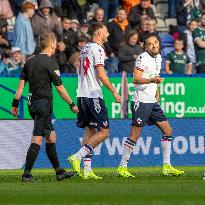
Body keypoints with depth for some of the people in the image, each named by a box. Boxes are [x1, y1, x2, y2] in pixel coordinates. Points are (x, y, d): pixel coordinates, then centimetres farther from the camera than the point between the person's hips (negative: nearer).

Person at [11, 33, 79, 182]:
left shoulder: (30, 61, 11)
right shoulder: (50, 63, -11)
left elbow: (21, 84, 10)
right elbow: (60, 88, -10)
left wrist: (15, 104, 13)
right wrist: (72, 105, -2)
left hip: (33, 103, 8)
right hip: (44, 103, -8)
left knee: (51, 136, 16)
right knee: (37, 140, -8)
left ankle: (59, 172, 21)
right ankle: (27, 174, -11)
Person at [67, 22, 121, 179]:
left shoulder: (85, 49, 18)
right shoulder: (97, 49, -9)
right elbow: (101, 74, -16)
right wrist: (114, 91, -10)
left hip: (82, 95, 9)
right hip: (93, 95, -9)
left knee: (90, 131, 11)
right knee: (104, 132, -6)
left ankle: (87, 170, 6)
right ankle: (77, 157, -16)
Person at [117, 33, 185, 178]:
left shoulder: (158, 57, 14)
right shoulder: (143, 58, -12)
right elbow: (135, 79, -19)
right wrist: (152, 80, -32)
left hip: (152, 102, 8)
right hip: (141, 101, -8)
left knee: (167, 130, 5)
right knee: (135, 135, -8)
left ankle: (166, 166, 8)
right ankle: (122, 167, -2)